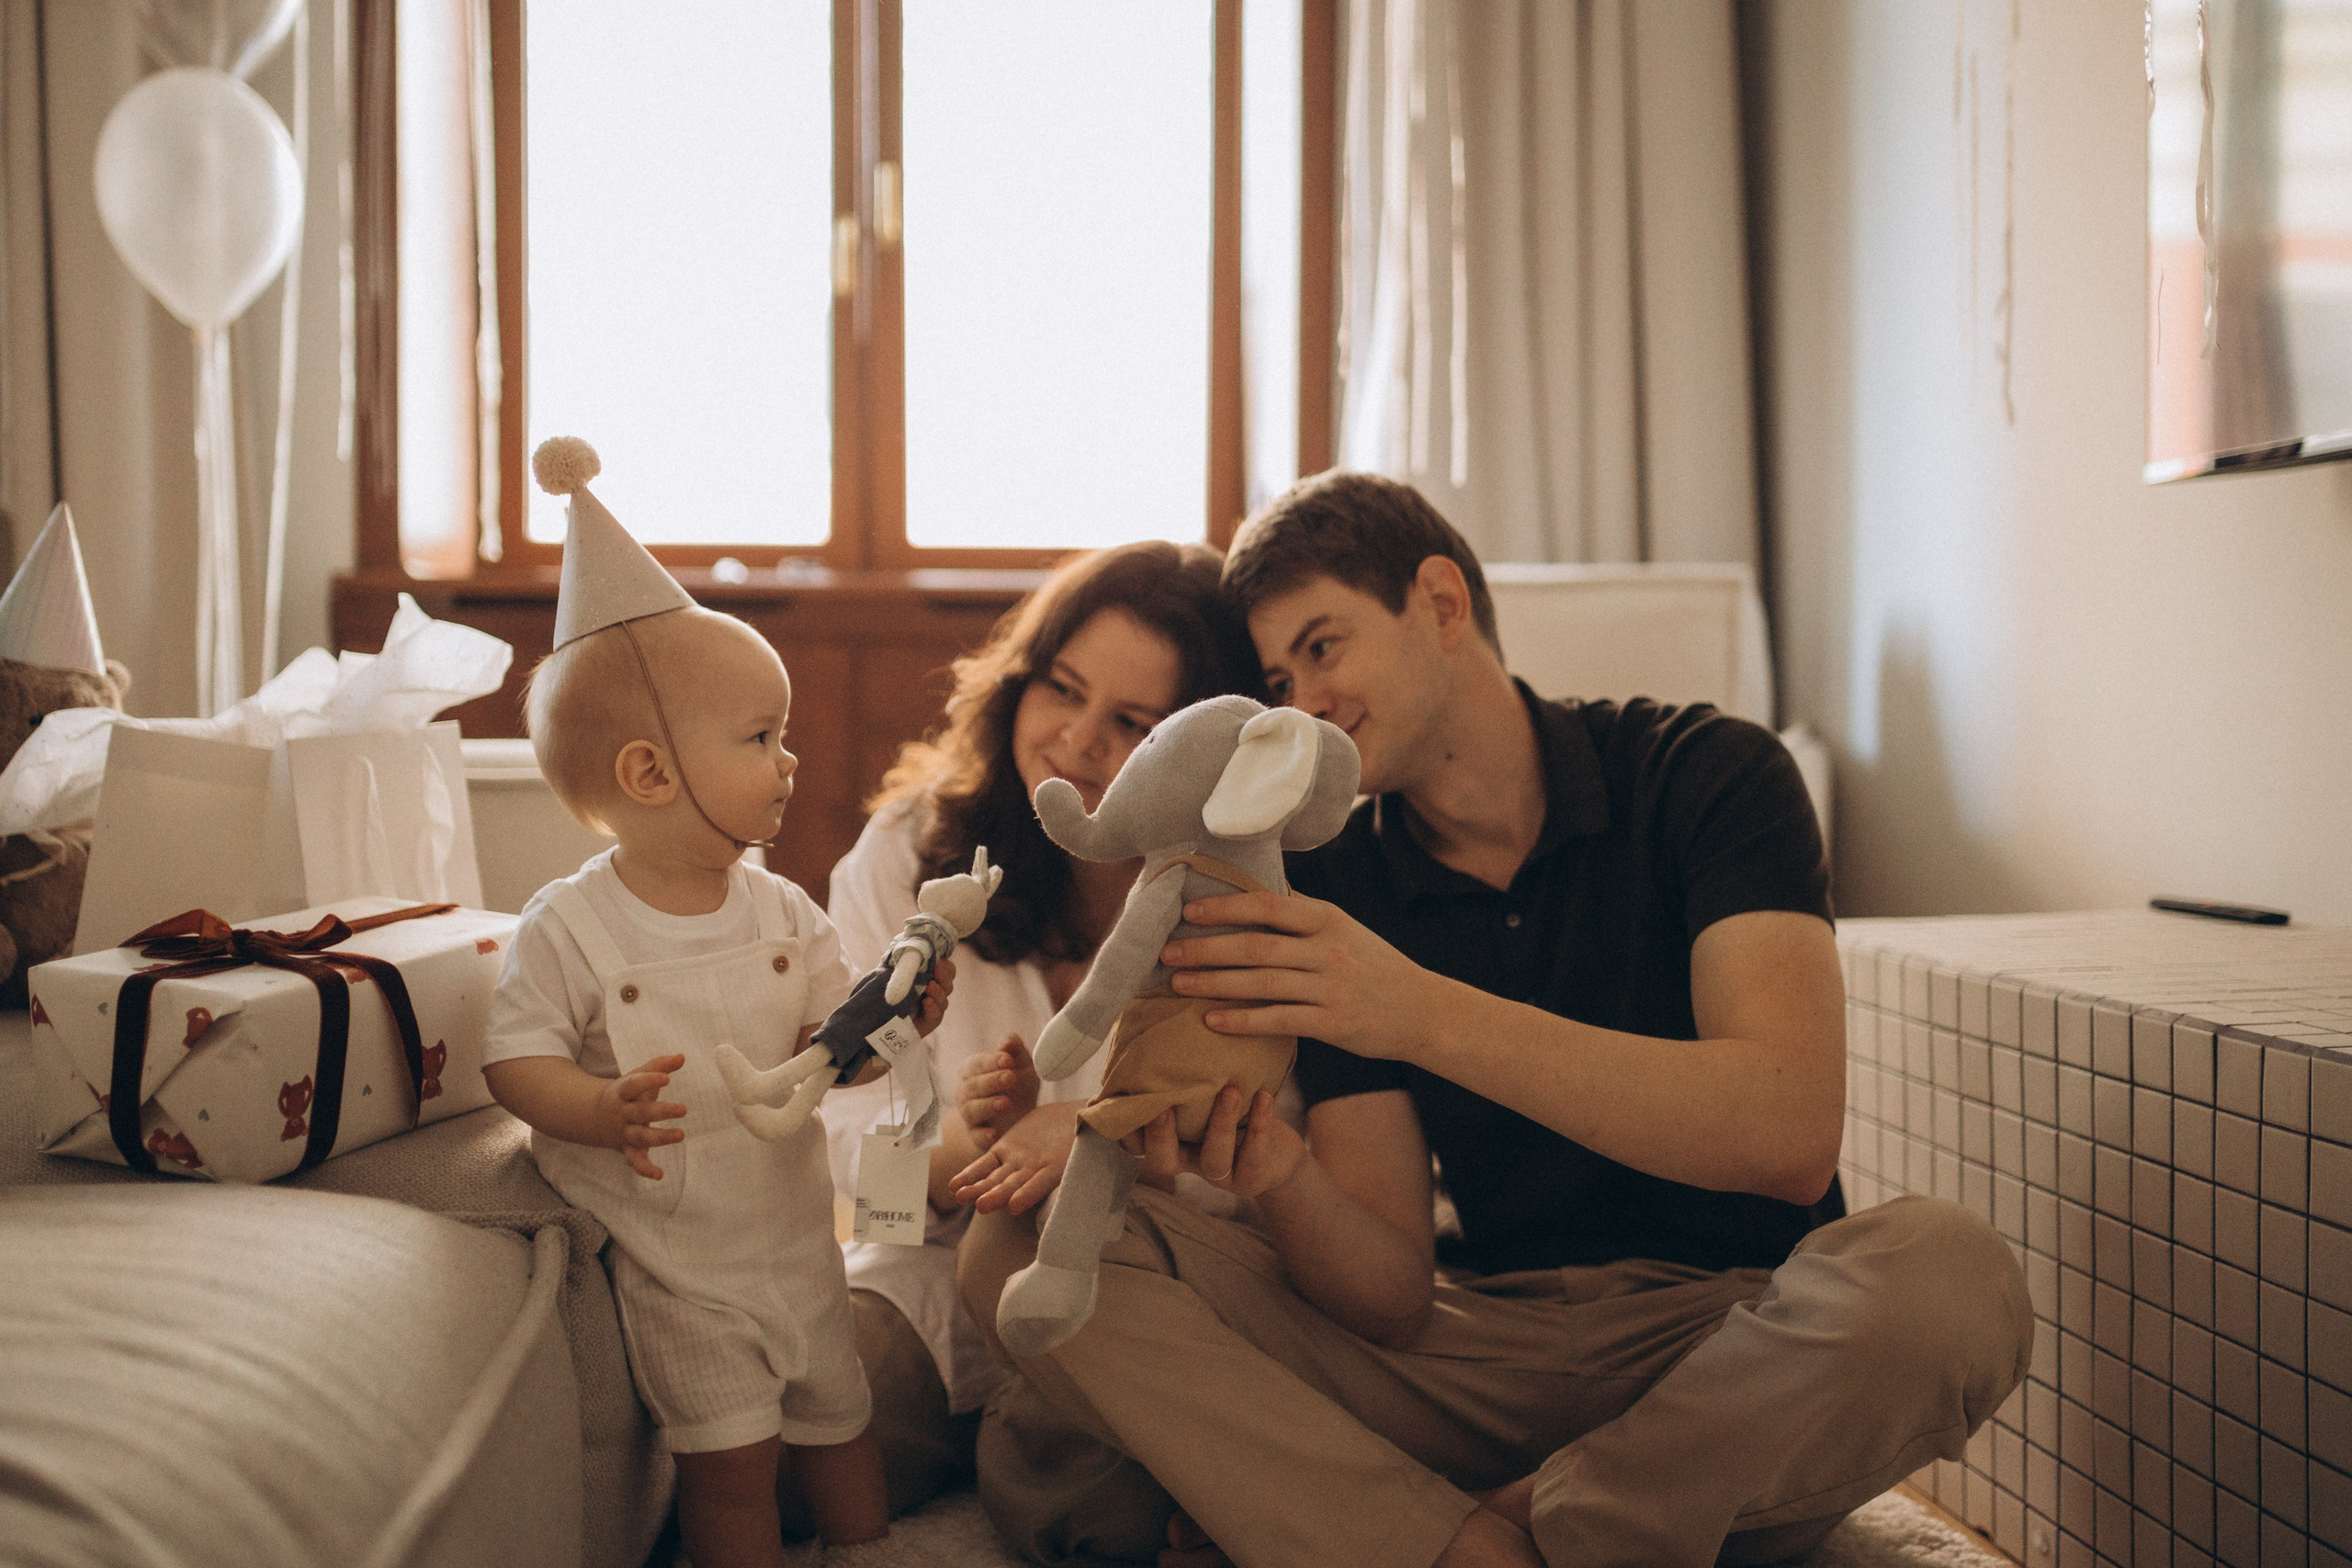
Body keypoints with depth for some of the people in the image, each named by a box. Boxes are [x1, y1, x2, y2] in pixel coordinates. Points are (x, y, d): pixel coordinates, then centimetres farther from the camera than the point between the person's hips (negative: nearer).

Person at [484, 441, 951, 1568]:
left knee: (838, 1419, 18)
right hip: (670, 1253, -5)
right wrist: (601, 1110, -34)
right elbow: (517, 1059, -16)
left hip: (793, 1230, 5)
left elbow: (829, 1043, 1)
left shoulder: (781, 912, -2)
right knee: (733, 1459, -2)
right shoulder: (568, 928, -16)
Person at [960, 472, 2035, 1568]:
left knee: (1947, 1275, -36)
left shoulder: (1703, 775, -5)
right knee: (1036, 1239, -13)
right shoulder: (1327, 890, 3)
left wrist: (1428, 1015, -31)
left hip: (1734, 1357, -2)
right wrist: (1283, 1184, -26)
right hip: (1473, 1348, 3)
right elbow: (1395, 1301, -2)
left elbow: (1790, 1137, -23)